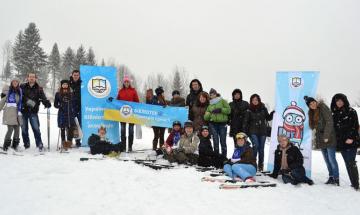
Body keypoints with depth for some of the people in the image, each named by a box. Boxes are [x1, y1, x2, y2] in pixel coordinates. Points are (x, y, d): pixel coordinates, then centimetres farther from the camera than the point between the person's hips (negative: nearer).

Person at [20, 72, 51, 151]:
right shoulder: (22, 87, 5)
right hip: (23, 111, 2)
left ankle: (39, 144, -1)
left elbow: (43, 97, -10)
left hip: (33, 112, -2)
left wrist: (47, 103, -27)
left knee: (36, 128, -8)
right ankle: (26, 144, 20)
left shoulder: (39, 89, 2)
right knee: (24, 129, 8)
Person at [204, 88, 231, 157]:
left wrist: (220, 110, -15)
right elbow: (205, 117, 14)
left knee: (223, 141, 0)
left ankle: (224, 156, 10)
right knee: (215, 141, -2)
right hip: (213, 124, 3)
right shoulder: (210, 105, 18)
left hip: (222, 124, -3)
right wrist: (209, 114, -8)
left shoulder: (222, 101, 7)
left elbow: (228, 110, -4)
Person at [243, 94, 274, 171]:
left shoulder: (263, 109, 4)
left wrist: (272, 114, -7)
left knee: (261, 148, 6)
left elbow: (268, 118, 12)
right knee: (256, 145, -18)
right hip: (253, 131, -2)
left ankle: (260, 165, 19)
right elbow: (246, 122, 1)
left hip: (262, 131, 2)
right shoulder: (249, 110, -1)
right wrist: (245, 132, -4)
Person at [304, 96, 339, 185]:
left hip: (329, 139, -8)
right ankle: (331, 178, 17)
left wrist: (326, 136, -19)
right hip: (321, 139, 8)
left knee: (332, 159, -8)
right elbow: (312, 126, 17)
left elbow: (329, 122, -16)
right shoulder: (312, 113, 13)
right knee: (327, 160, 11)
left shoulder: (323, 108, -10)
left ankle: (336, 179, -2)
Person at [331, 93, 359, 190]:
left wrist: (351, 138, -18)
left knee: (351, 162, -11)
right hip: (341, 142, 5)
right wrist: (337, 140, 9)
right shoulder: (335, 114, 14)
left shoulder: (351, 111, 0)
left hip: (351, 141, -5)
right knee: (347, 163, 7)